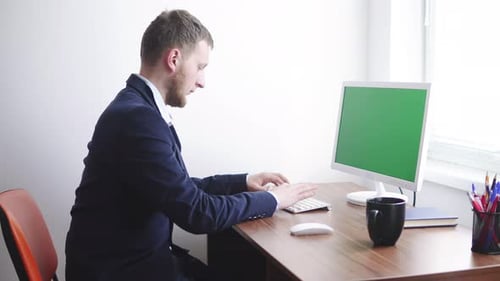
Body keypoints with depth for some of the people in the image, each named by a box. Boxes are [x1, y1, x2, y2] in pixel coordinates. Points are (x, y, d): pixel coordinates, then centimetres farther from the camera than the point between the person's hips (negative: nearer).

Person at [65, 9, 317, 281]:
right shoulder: (136, 116, -24)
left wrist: (243, 181, 10)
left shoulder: (142, 108, 5)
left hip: (143, 255, 8)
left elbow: (183, 188, 16)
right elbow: (197, 211, -21)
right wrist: (271, 199, -9)